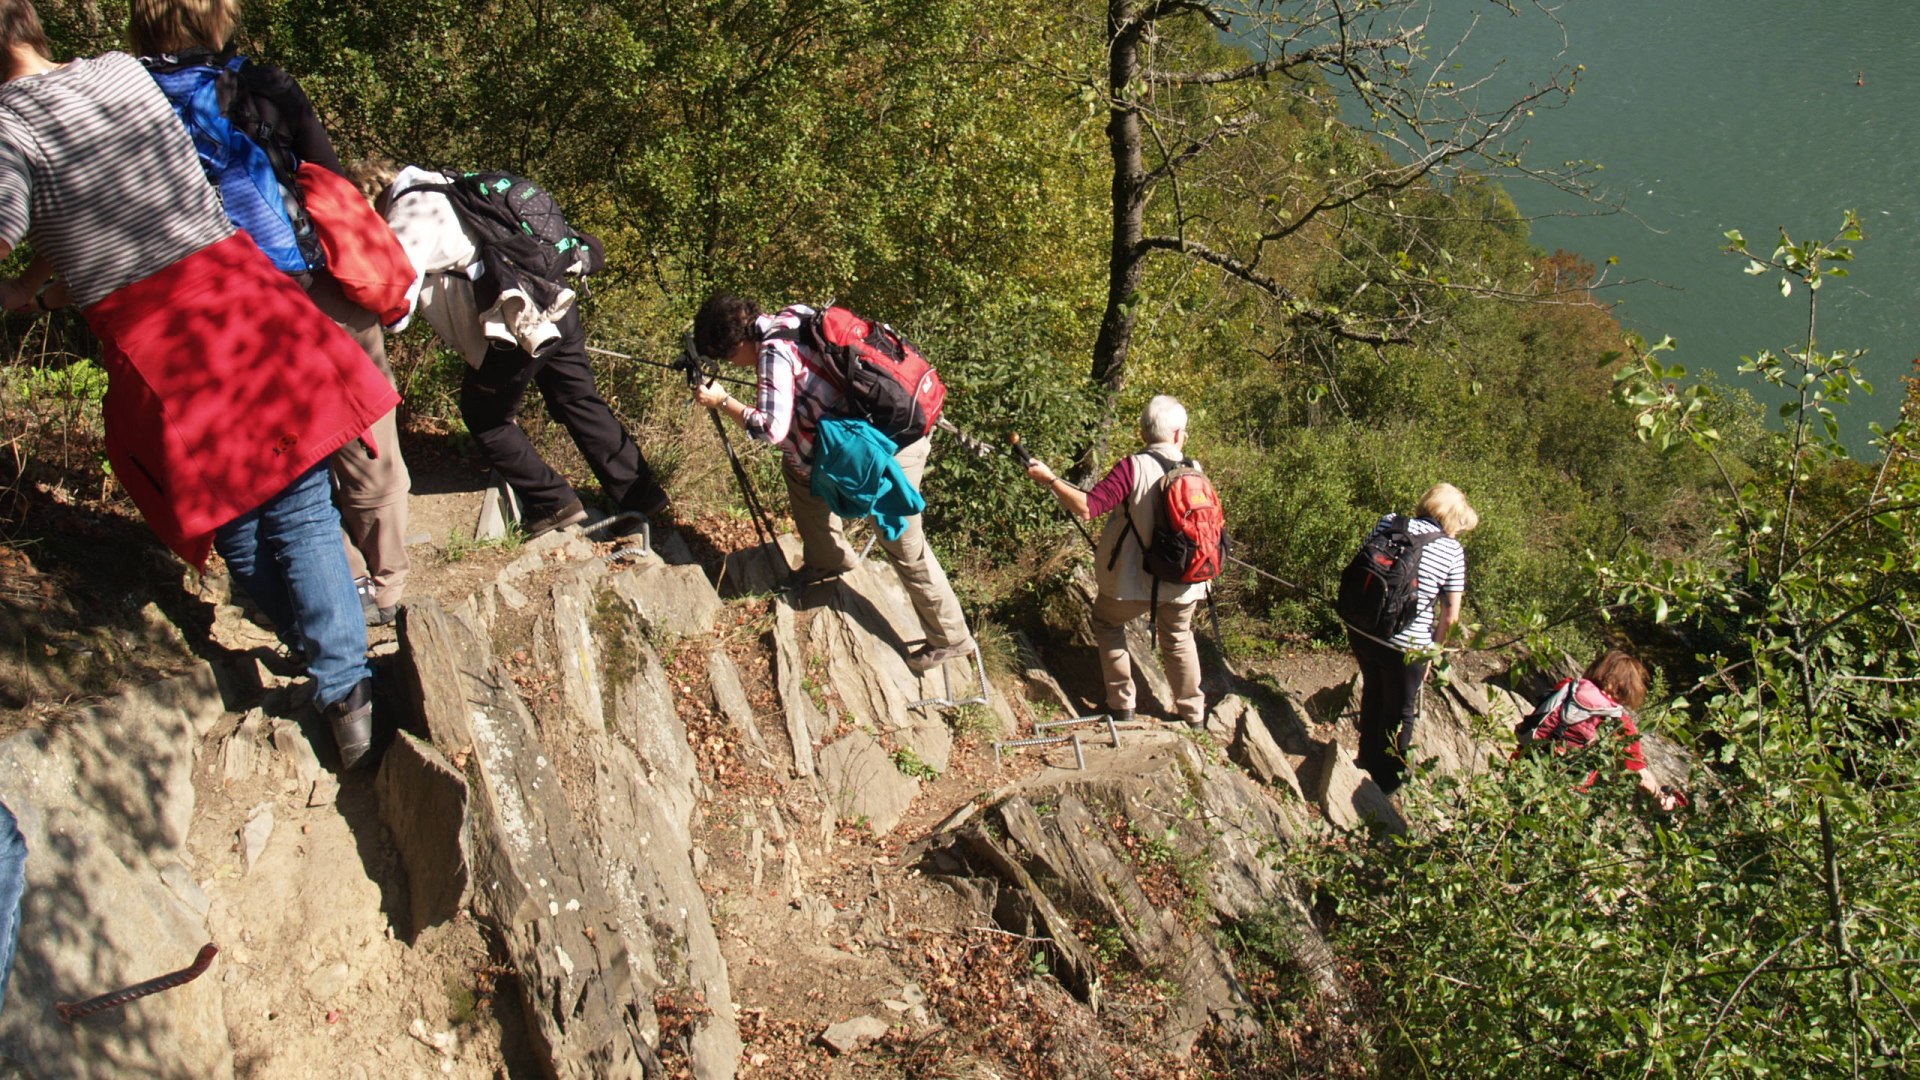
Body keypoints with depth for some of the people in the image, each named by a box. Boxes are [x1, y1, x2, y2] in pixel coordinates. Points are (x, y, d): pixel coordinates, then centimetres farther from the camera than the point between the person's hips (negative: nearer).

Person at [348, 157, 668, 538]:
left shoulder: (409, 217, -12)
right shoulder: (438, 185, 15)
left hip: (518, 328, -8)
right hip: (558, 305, 9)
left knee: (485, 418, 13)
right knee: (581, 404, 19)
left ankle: (553, 503, 18)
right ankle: (644, 498, 24)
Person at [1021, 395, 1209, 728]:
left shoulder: (1133, 467, -20)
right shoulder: (1195, 472, -6)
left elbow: (1087, 508, -26)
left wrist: (1049, 480, -18)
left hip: (1133, 581, -4)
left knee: (1107, 624, 23)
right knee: (1178, 638, 27)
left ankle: (1122, 704, 23)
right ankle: (1193, 713, 33)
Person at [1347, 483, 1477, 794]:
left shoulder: (1388, 522, 1)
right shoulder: (1452, 550, -8)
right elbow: (1450, 614, -7)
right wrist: (1432, 651, 6)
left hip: (1359, 630, 4)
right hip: (1405, 645, -4)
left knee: (1373, 692, 30)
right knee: (1400, 713, 19)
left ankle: (1368, 759, 51)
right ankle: (1387, 781, 36)